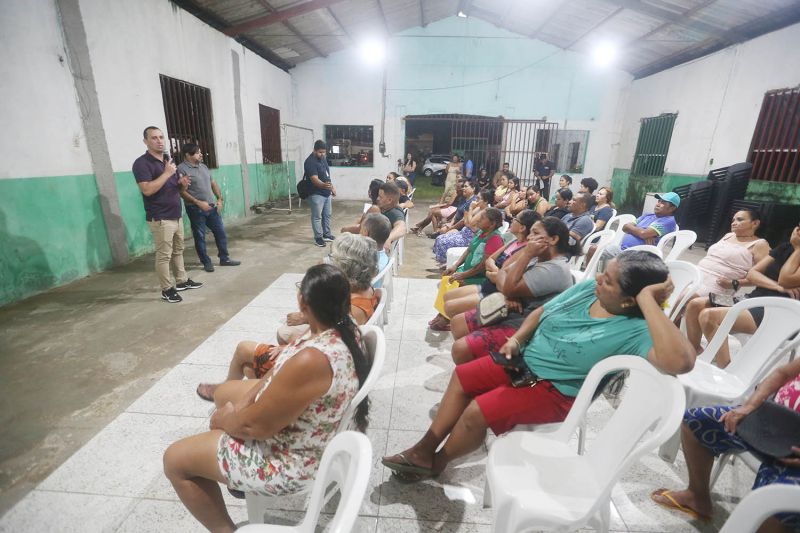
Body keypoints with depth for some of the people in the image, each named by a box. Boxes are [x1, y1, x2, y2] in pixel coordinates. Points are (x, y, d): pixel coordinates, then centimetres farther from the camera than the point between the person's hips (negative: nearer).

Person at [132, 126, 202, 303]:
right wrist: (167, 173, -22)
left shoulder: (168, 160, 14)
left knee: (178, 251, 17)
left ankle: (182, 281, 29)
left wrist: (182, 183, -1)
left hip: (176, 216, 8)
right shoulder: (142, 163, -12)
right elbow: (147, 190, -23)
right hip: (160, 219, -8)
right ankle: (167, 290, 7)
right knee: (164, 255, -2)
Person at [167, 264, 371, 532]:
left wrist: (223, 419, -6)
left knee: (174, 459, 6)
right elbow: (281, 371, 4)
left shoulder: (312, 360, -39)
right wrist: (243, 403, -2)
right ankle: (237, 474, 41)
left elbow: (256, 425, -26)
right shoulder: (345, 330, -11)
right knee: (225, 391, 25)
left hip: (289, 459, -8)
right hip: (298, 421, 9)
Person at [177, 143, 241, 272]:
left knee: (220, 232, 9)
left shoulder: (203, 166, 12)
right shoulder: (182, 169, -11)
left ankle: (224, 259, 20)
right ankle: (206, 262, 16)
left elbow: (213, 184, 16)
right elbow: (182, 191, -15)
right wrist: (198, 202, -20)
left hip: (212, 207, 7)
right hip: (196, 209, -6)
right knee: (200, 237, 4)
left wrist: (219, 199, 4)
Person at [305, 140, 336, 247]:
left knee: (327, 215, 15)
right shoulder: (310, 162, -19)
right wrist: (324, 185, -47)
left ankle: (327, 234, 27)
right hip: (316, 194, -9)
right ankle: (318, 238, 7)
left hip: (326, 193, 9)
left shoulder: (323, 159, 10)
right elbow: (314, 179, -29)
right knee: (317, 217, -1)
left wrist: (332, 187, 21)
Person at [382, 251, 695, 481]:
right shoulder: (586, 290, -4)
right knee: (462, 376, 5)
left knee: (477, 413, -17)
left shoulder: (635, 330, -24)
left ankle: (435, 463, 14)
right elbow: (540, 312, 8)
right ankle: (424, 449, 17)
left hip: (554, 390, -7)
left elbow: (680, 361, -44)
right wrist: (517, 339, -8)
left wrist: (647, 301, -37)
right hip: (523, 361, 8)